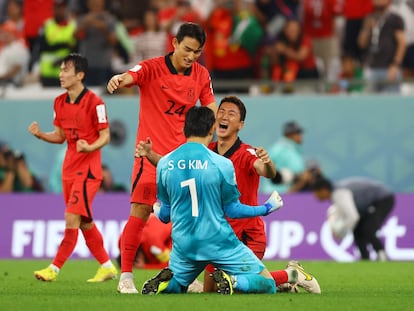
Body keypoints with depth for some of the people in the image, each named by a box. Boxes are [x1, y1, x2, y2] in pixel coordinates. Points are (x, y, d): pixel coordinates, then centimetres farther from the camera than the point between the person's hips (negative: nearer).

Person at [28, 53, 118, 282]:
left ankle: (54, 269, -14)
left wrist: (90, 147, -29)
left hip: (88, 168, -8)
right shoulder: (60, 102, 9)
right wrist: (40, 134, -3)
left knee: (72, 217, -13)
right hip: (70, 168, 8)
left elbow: (105, 136, -10)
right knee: (85, 222, 12)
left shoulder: (94, 102, -13)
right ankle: (107, 266, 23)